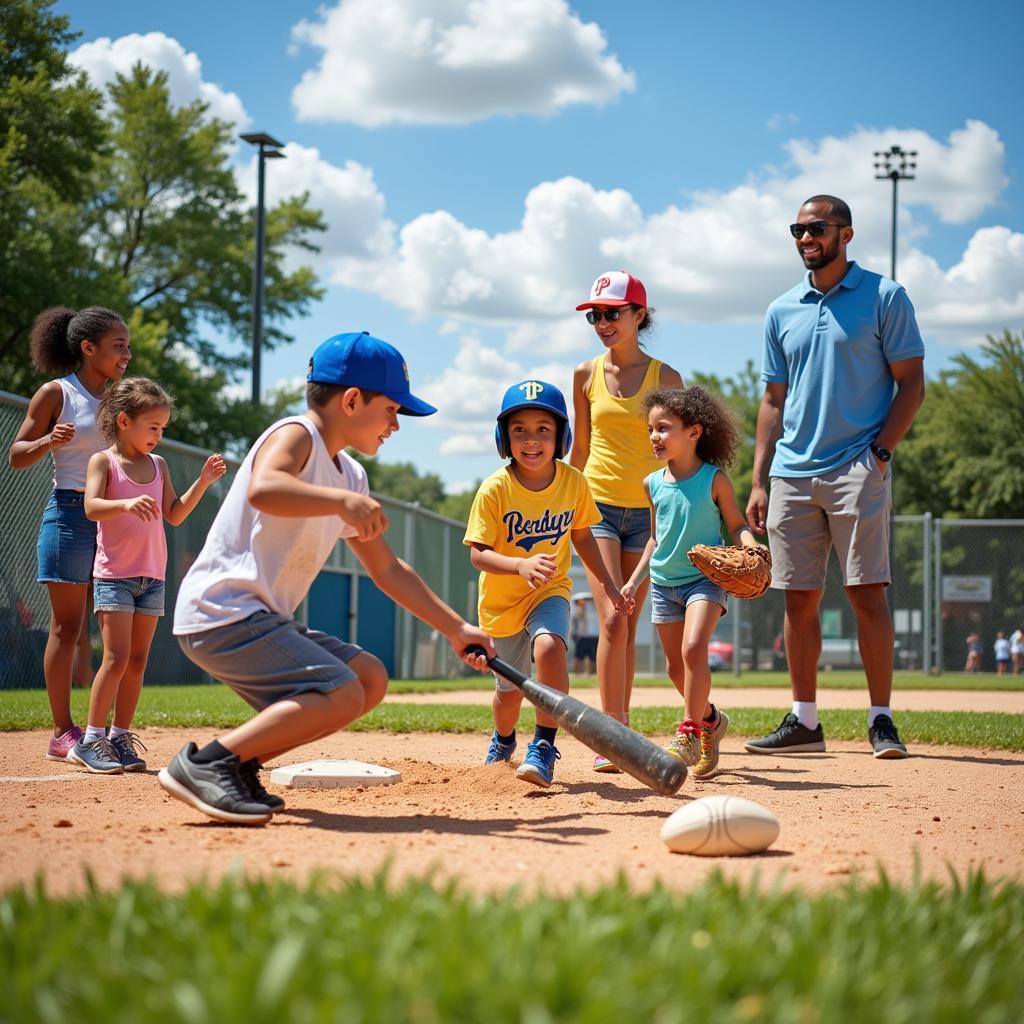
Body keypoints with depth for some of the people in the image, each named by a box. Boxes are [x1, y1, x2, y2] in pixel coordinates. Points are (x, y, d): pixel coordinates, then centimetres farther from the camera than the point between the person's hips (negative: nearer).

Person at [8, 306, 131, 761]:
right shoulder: (56, 394, -2)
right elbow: (17, 456, -2)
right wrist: (50, 440, -20)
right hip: (70, 513, -6)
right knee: (67, 626, -4)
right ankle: (62, 732, -1)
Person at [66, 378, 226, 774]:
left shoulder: (158, 465, 13)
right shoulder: (103, 461, -4)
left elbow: (175, 515, 14)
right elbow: (92, 507, -19)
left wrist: (203, 481, 4)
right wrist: (126, 504, -37)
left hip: (153, 577, 6)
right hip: (114, 574, -6)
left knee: (138, 660, 5)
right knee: (117, 658, -13)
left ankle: (120, 738, 10)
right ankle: (90, 741, -7)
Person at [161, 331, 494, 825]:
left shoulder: (350, 475, 18)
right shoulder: (296, 435, -9)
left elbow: (387, 569, 23)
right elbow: (263, 489, -33)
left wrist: (455, 628, 19)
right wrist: (342, 500, -43)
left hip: (264, 619, 10)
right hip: (223, 611, -10)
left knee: (370, 678, 9)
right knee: (343, 695, -20)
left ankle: (239, 768, 3)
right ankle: (205, 763, -19)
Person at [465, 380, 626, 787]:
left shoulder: (574, 482, -10)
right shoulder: (495, 489, -20)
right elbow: (478, 554, -22)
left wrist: (608, 584, 10)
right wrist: (521, 565, -40)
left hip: (551, 590, 0)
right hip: (501, 600, 0)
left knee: (550, 647, -32)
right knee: (510, 691, 13)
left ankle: (543, 748, -22)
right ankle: (503, 742, 48)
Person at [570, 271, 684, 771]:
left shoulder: (665, 377, 1)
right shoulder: (587, 375, 5)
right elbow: (579, 449, 13)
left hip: (647, 510, 0)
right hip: (597, 505, 0)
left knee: (627, 627, 3)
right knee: (612, 621, -14)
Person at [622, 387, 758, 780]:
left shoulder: (714, 478, -7)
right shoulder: (653, 483, 6)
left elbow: (736, 524, 0)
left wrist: (751, 545, -21)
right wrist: (634, 580, 15)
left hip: (705, 577, -5)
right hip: (664, 582, 5)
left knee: (693, 648, -24)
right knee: (676, 667, 9)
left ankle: (690, 732, -15)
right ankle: (710, 718, 33)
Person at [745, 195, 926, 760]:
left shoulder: (884, 297, 1)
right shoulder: (782, 311, 14)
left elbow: (911, 383, -1)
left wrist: (880, 451, -13)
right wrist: (757, 481, 10)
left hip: (857, 470, -4)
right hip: (792, 475, 5)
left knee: (867, 595, -7)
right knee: (799, 599, 6)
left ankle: (881, 720, -1)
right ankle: (804, 722, 12)